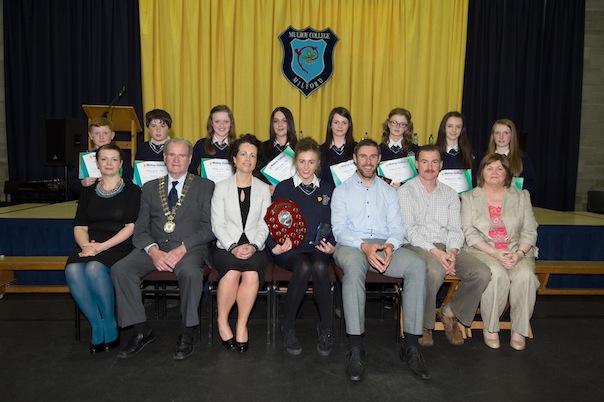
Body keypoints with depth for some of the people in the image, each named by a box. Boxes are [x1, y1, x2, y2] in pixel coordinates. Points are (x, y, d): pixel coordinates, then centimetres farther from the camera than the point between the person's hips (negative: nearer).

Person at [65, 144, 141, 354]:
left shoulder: (132, 191, 6)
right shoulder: (88, 192, 19)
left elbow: (131, 226, -4)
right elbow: (80, 227, 12)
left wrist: (102, 246, -16)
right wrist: (86, 244, -11)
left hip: (118, 247, -3)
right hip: (90, 246, 4)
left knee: (94, 269, -33)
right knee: (73, 270, -29)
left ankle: (110, 326, -11)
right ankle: (98, 326, -13)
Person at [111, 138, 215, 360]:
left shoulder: (205, 186, 9)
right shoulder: (150, 188, 17)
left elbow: (209, 228, -2)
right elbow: (140, 229, 9)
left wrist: (183, 248, -17)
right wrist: (153, 251, -12)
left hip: (190, 248, -3)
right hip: (155, 247, 4)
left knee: (190, 271, -36)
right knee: (120, 269, -22)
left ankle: (186, 334, -16)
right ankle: (141, 331, -7)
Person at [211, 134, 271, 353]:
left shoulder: (263, 189, 13)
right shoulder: (221, 187, 10)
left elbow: (264, 224, 6)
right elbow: (217, 223, 1)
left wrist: (254, 246, -12)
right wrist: (233, 247, -14)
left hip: (254, 248, 1)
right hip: (226, 246, 0)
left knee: (252, 274, -31)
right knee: (232, 272, -32)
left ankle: (241, 326, -16)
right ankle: (222, 322, -11)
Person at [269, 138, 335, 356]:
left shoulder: (327, 190, 16)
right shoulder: (283, 188, 10)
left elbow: (331, 225, 14)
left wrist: (331, 246, -5)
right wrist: (274, 247, -12)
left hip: (316, 248, 1)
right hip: (289, 249, -1)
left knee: (319, 267, -34)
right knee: (303, 267, -35)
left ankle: (326, 329, -19)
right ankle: (288, 327, -16)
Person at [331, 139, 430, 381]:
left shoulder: (388, 191, 22)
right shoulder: (342, 191, 13)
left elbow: (397, 227, 10)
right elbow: (339, 229, -1)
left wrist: (391, 245, -15)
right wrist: (364, 246, -21)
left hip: (384, 245, 3)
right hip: (351, 245, -3)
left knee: (417, 265, -27)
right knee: (354, 264, -39)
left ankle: (411, 345, -22)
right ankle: (355, 348, -35)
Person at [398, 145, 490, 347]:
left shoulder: (450, 194, 18)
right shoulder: (405, 192, 5)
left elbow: (455, 229, 9)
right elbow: (409, 229, -8)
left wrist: (452, 252, -13)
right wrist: (434, 251, -21)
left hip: (446, 247, 5)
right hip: (417, 246, -5)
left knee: (482, 273, -19)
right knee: (435, 271, -37)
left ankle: (450, 312, 6)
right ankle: (424, 325, -11)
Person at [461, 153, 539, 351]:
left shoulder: (521, 196, 15)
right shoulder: (469, 198, 9)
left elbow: (529, 231, 8)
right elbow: (469, 232, -2)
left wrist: (518, 253, -12)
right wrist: (495, 253, -15)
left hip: (517, 252, 2)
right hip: (483, 252, -2)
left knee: (525, 275, -30)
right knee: (496, 273, -33)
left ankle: (519, 330, -13)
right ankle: (490, 328, -15)